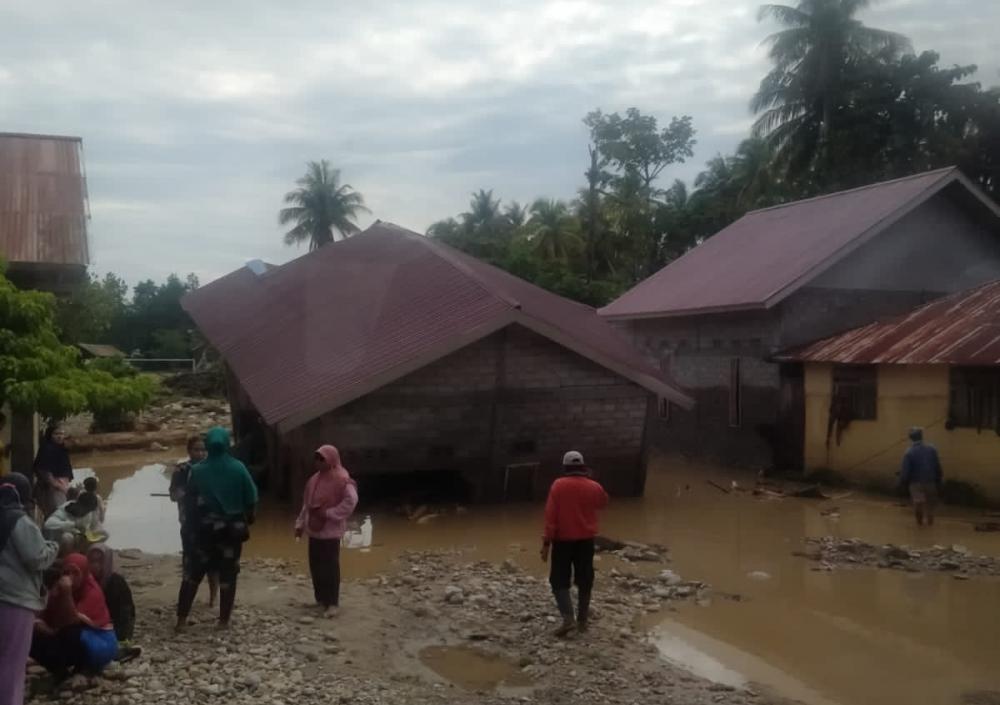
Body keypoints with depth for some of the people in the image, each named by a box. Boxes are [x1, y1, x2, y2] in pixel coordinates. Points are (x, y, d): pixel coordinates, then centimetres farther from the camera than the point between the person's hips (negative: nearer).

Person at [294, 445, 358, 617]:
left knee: (330, 567, -4)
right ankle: (320, 598, 25)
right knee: (315, 566, 12)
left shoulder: (341, 480, -14)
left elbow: (351, 501, -22)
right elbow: (306, 504, 16)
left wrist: (328, 513, -20)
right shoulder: (314, 479, 11)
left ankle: (332, 603, 1)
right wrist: (300, 524, 12)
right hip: (314, 530, 8)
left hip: (330, 531, -8)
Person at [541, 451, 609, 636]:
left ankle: (568, 619, -12)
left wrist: (547, 541, -10)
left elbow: (550, 515, -13)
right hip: (585, 540, 3)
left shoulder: (558, 485, -11)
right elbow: (603, 503, 21)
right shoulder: (594, 486, -2)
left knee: (559, 581, 3)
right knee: (584, 580, 13)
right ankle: (582, 619, 18)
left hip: (563, 540, -3)